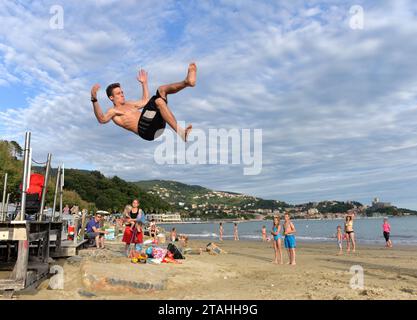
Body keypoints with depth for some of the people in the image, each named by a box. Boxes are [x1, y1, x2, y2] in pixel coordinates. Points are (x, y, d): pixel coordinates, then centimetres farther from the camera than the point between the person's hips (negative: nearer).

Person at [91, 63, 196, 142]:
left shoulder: (128, 104, 31)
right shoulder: (113, 111, 7)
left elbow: (145, 101, 44)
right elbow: (102, 119, -16)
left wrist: (144, 83, 43)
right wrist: (94, 99, -27)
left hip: (157, 124, 9)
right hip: (146, 129, -9)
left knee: (162, 89, 8)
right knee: (159, 101, -33)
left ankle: (187, 82, -16)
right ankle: (181, 133, -46)